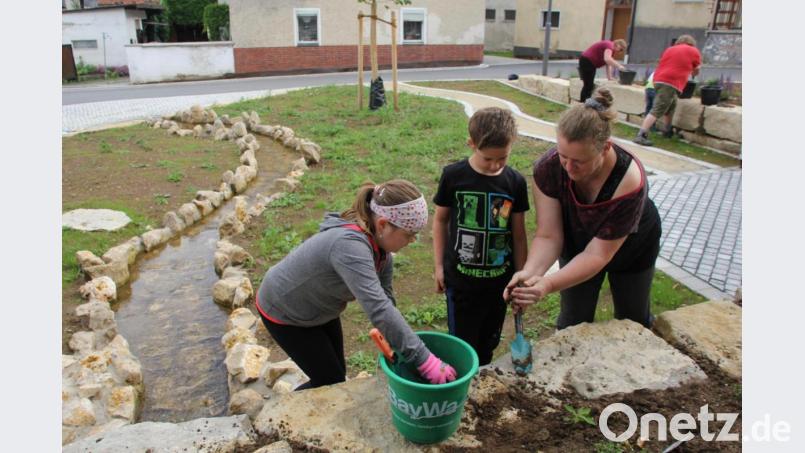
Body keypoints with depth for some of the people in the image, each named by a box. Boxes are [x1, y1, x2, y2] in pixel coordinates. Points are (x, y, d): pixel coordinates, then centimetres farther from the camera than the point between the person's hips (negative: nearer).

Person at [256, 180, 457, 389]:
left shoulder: (380, 245, -14)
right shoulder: (349, 245, -41)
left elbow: (385, 299, -13)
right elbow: (378, 309, -48)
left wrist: (396, 348, -22)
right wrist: (426, 361, -47)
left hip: (319, 308, 7)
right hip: (284, 313, -7)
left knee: (337, 376, 15)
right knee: (330, 381, 2)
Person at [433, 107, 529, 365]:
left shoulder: (516, 182, -5)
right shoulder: (453, 176, -10)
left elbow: (518, 233, 3)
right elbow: (440, 220, 1)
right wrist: (439, 265, 2)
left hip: (499, 280, 2)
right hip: (461, 279, -2)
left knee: (488, 345, 18)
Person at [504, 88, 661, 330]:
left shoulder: (629, 183, -40)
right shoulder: (548, 168, -33)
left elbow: (598, 254, -36)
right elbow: (548, 236, -29)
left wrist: (547, 284, -50)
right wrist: (529, 272, -50)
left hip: (633, 248, -1)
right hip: (577, 245, 1)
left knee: (633, 321, 21)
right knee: (573, 324, 12)